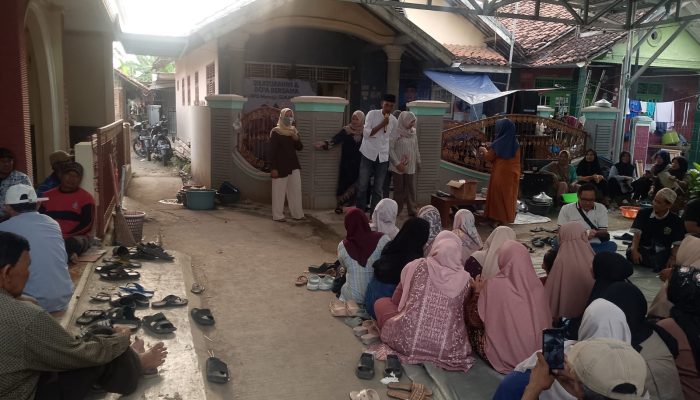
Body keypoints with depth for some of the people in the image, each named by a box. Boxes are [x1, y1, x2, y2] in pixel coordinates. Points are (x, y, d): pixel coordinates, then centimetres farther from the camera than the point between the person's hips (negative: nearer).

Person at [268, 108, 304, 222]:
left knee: (296, 190, 9)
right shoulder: (275, 132, -8)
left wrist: (296, 139, -10)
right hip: (280, 166, -6)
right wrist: (273, 168, -16)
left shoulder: (294, 131, 10)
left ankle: (297, 213, 18)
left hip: (293, 165, 6)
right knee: (279, 191, 1)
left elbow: (300, 148, 11)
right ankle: (278, 215, 9)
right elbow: (272, 151, -11)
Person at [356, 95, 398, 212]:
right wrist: (381, 124, -18)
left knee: (378, 189, 5)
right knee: (362, 186, 0)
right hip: (368, 154, -3)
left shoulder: (394, 121, 5)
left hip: (383, 157, 3)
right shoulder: (372, 114, -6)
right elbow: (366, 133, -14)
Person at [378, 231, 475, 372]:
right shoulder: (465, 279, -2)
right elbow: (462, 313, 13)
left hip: (407, 342, -1)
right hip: (447, 349, 1)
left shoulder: (416, 266, -3)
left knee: (381, 303, 22)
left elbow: (396, 298, 12)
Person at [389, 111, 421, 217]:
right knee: (399, 189, 4)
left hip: (411, 166, 4)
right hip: (398, 167, -4)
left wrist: (418, 162, 15)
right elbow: (390, 149, -13)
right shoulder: (396, 133, -10)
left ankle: (412, 211, 13)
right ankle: (397, 211, 14)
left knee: (411, 189, 5)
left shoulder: (413, 133, 7)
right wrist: (397, 163, -15)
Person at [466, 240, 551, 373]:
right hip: (535, 354, 3)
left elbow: (475, 320, -10)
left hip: (502, 356, -3)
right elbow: (546, 322, 1)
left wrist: (477, 292, 1)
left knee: (470, 328, 22)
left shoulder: (493, 285, -20)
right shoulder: (536, 285, -10)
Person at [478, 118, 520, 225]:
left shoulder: (497, 144, -15)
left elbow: (489, 157, -2)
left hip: (500, 174, -5)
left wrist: (484, 151, 20)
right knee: (508, 196, 15)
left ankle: (498, 219, 11)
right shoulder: (515, 143, 1)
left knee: (498, 196, 7)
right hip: (512, 175, 5)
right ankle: (507, 218, 21)